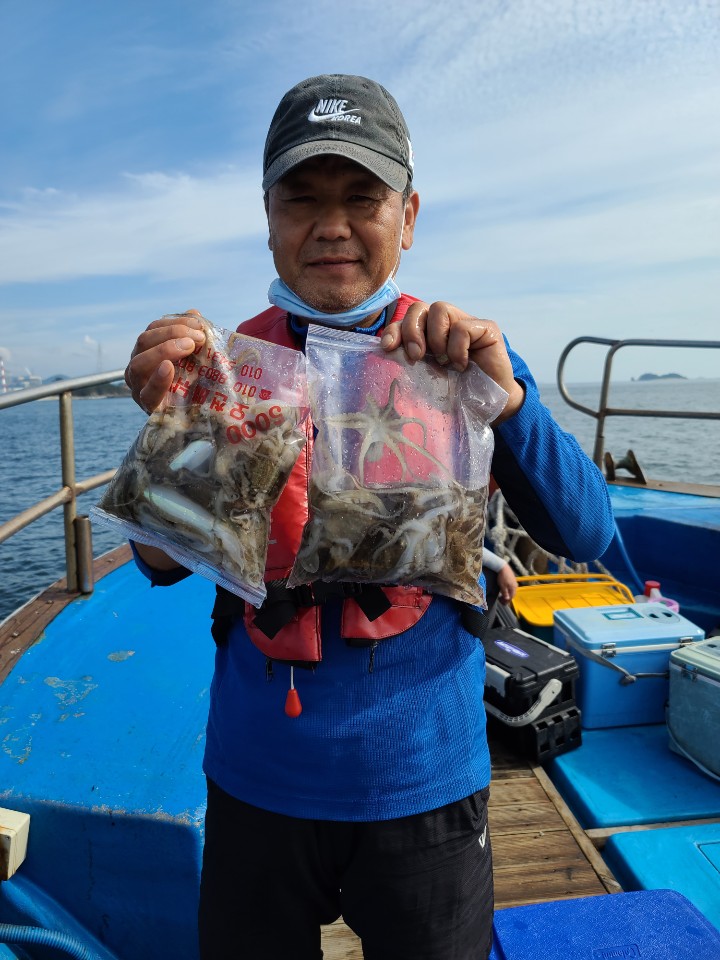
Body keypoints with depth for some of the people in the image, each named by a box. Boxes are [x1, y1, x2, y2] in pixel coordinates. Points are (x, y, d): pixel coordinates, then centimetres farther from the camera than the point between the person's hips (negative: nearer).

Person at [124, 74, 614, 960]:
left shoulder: (466, 356, -6)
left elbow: (584, 536, -11)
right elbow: (165, 564, -7)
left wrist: (503, 396, -27)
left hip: (426, 780, 0)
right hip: (258, 781, 1)